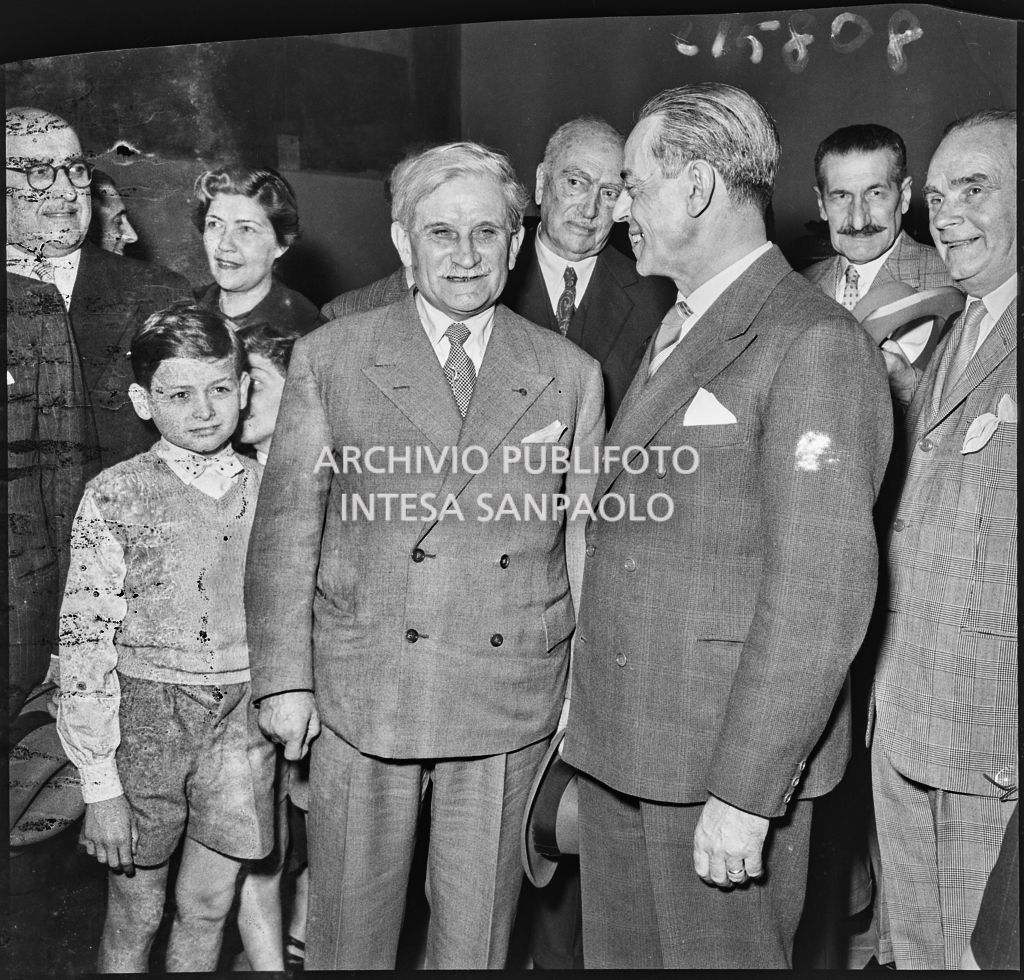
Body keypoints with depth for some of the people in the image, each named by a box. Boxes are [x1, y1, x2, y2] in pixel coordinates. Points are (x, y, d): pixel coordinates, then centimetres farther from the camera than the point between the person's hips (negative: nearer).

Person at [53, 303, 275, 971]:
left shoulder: (268, 490, 0)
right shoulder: (116, 497, -9)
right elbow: (85, 641, -10)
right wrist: (99, 783, -11)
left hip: (243, 718, 2)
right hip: (145, 716, -2)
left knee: (208, 908, 14)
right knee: (135, 914, 12)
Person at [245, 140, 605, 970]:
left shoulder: (572, 376, 2)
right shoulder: (330, 358, -1)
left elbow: (585, 540, 4)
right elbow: (286, 527, 0)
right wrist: (284, 679, -3)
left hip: (512, 701, 1)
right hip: (361, 691, 0)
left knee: (477, 935, 16)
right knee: (350, 931, 14)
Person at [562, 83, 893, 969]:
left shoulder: (815, 344, -14)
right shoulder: (677, 329, 13)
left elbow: (820, 592, -19)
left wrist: (746, 793, -18)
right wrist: (588, 730, 11)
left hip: (725, 759, -8)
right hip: (617, 745, 8)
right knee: (618, 952, 19)